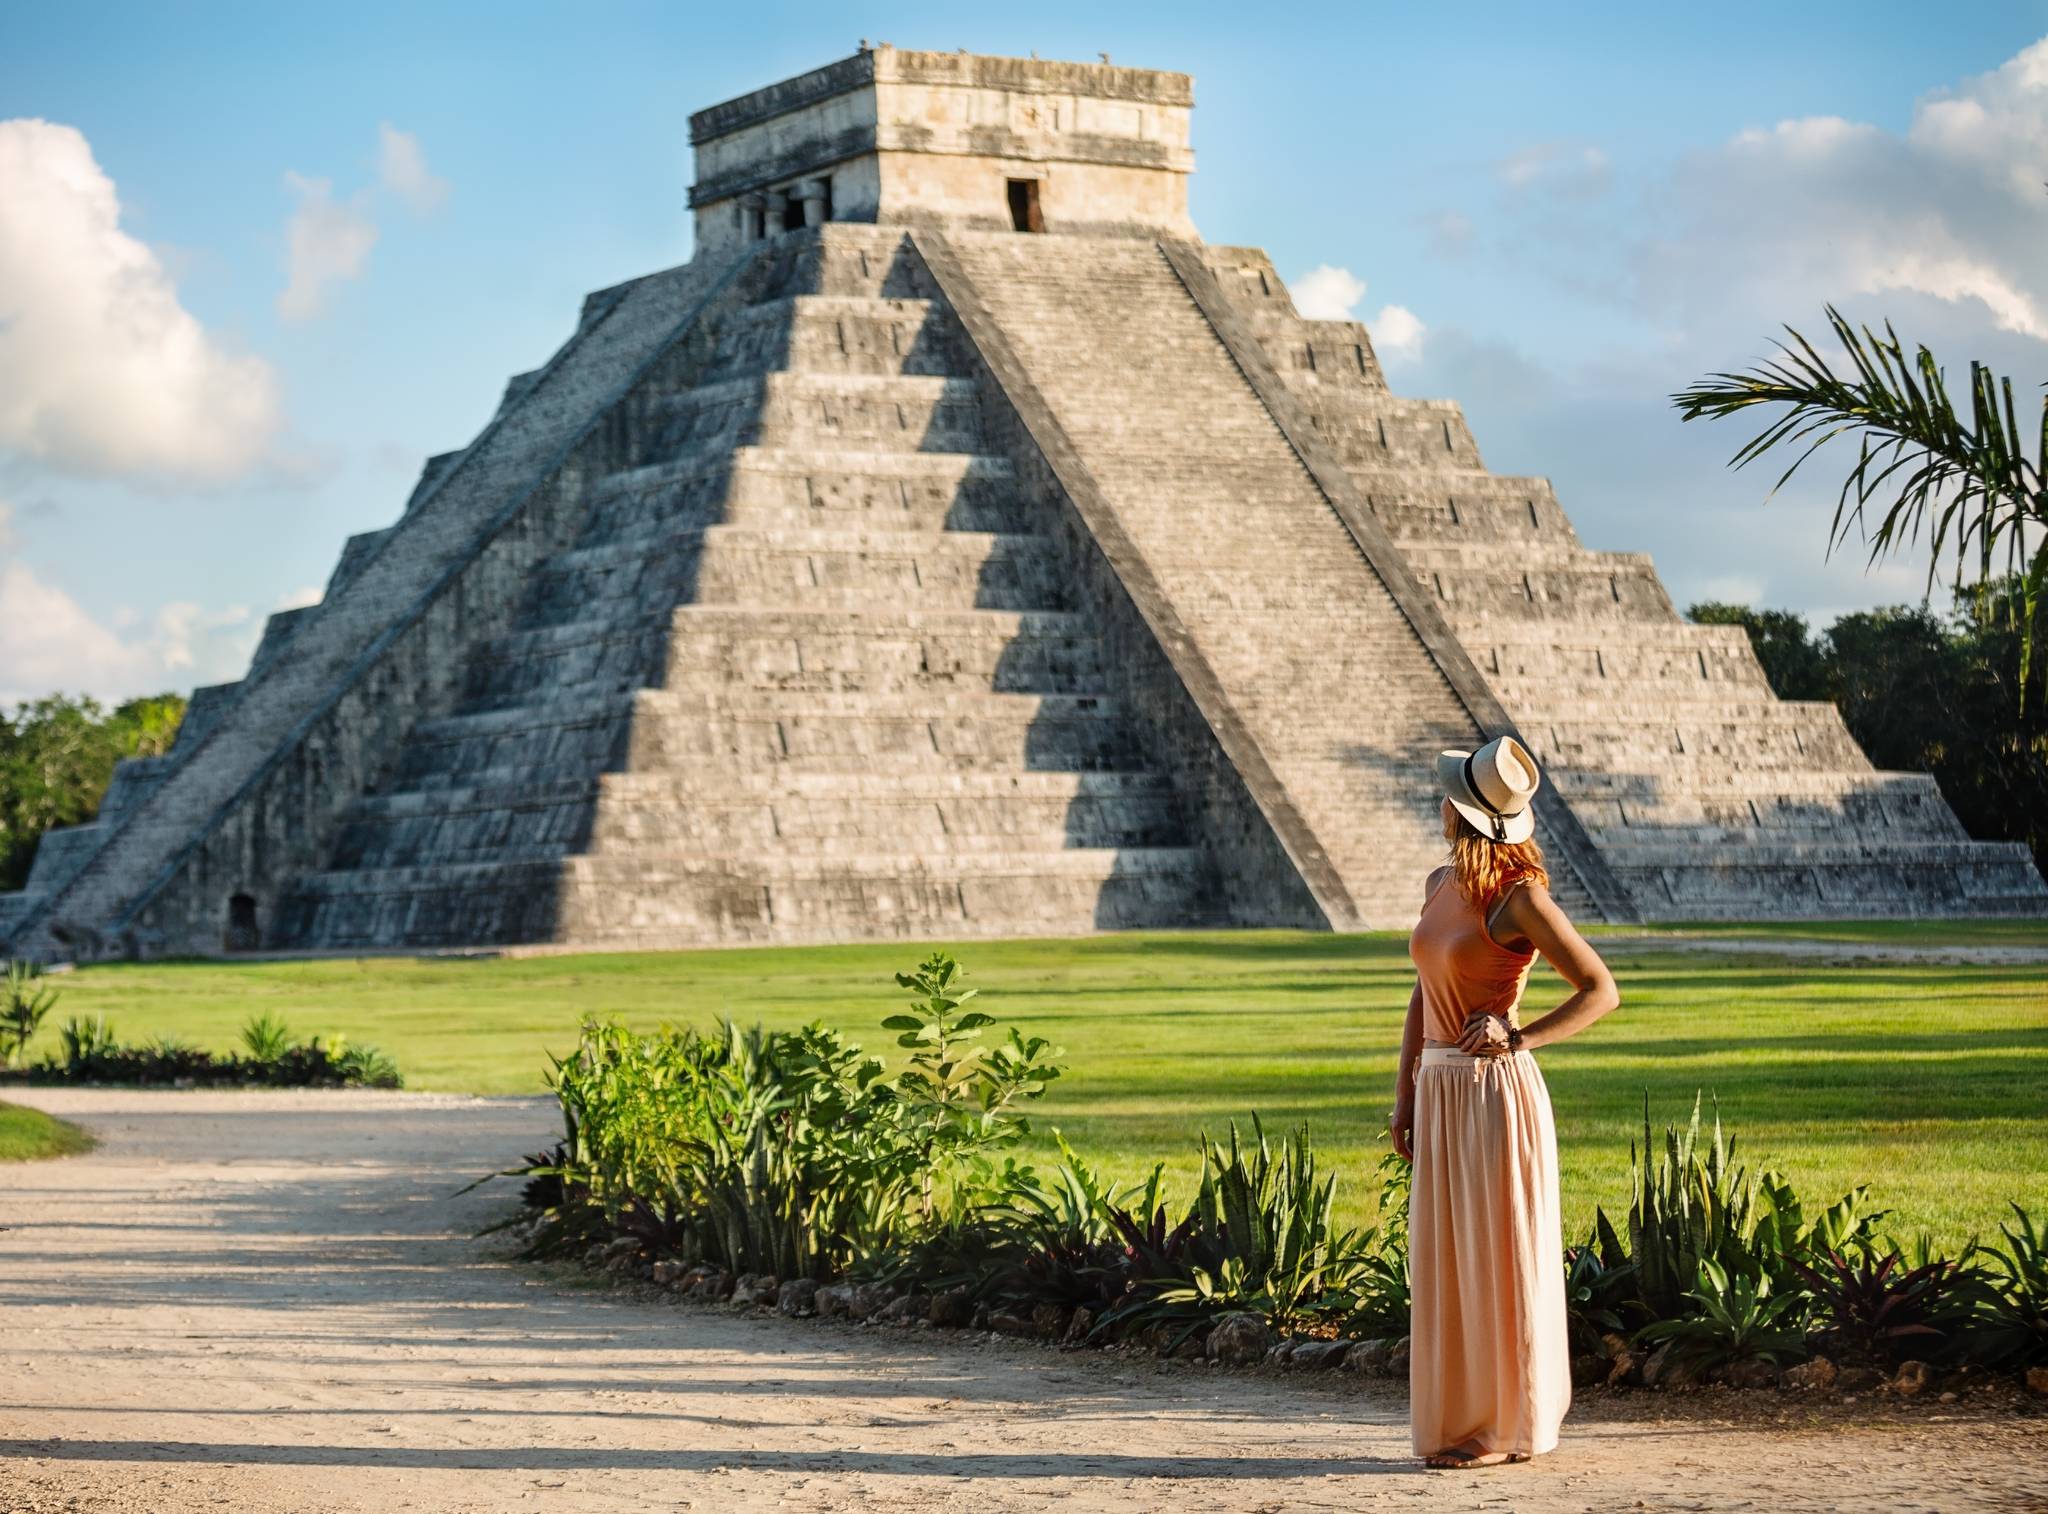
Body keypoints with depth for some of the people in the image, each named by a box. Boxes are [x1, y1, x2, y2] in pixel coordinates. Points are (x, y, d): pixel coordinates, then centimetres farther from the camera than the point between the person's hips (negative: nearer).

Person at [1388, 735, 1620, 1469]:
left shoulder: (1521, 896, -13)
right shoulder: (1440, 886, 10)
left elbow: (1601, 991, -13)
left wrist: (1517, 1037, -24)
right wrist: (1404, 1096, 14)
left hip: (1496, 1094, -8)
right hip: (1441, 1093, 8)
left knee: (1501, 1262, -1)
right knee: (1447, 1264, 10)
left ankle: (1511, 1424, 8)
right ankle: (1460, 1420, 17)